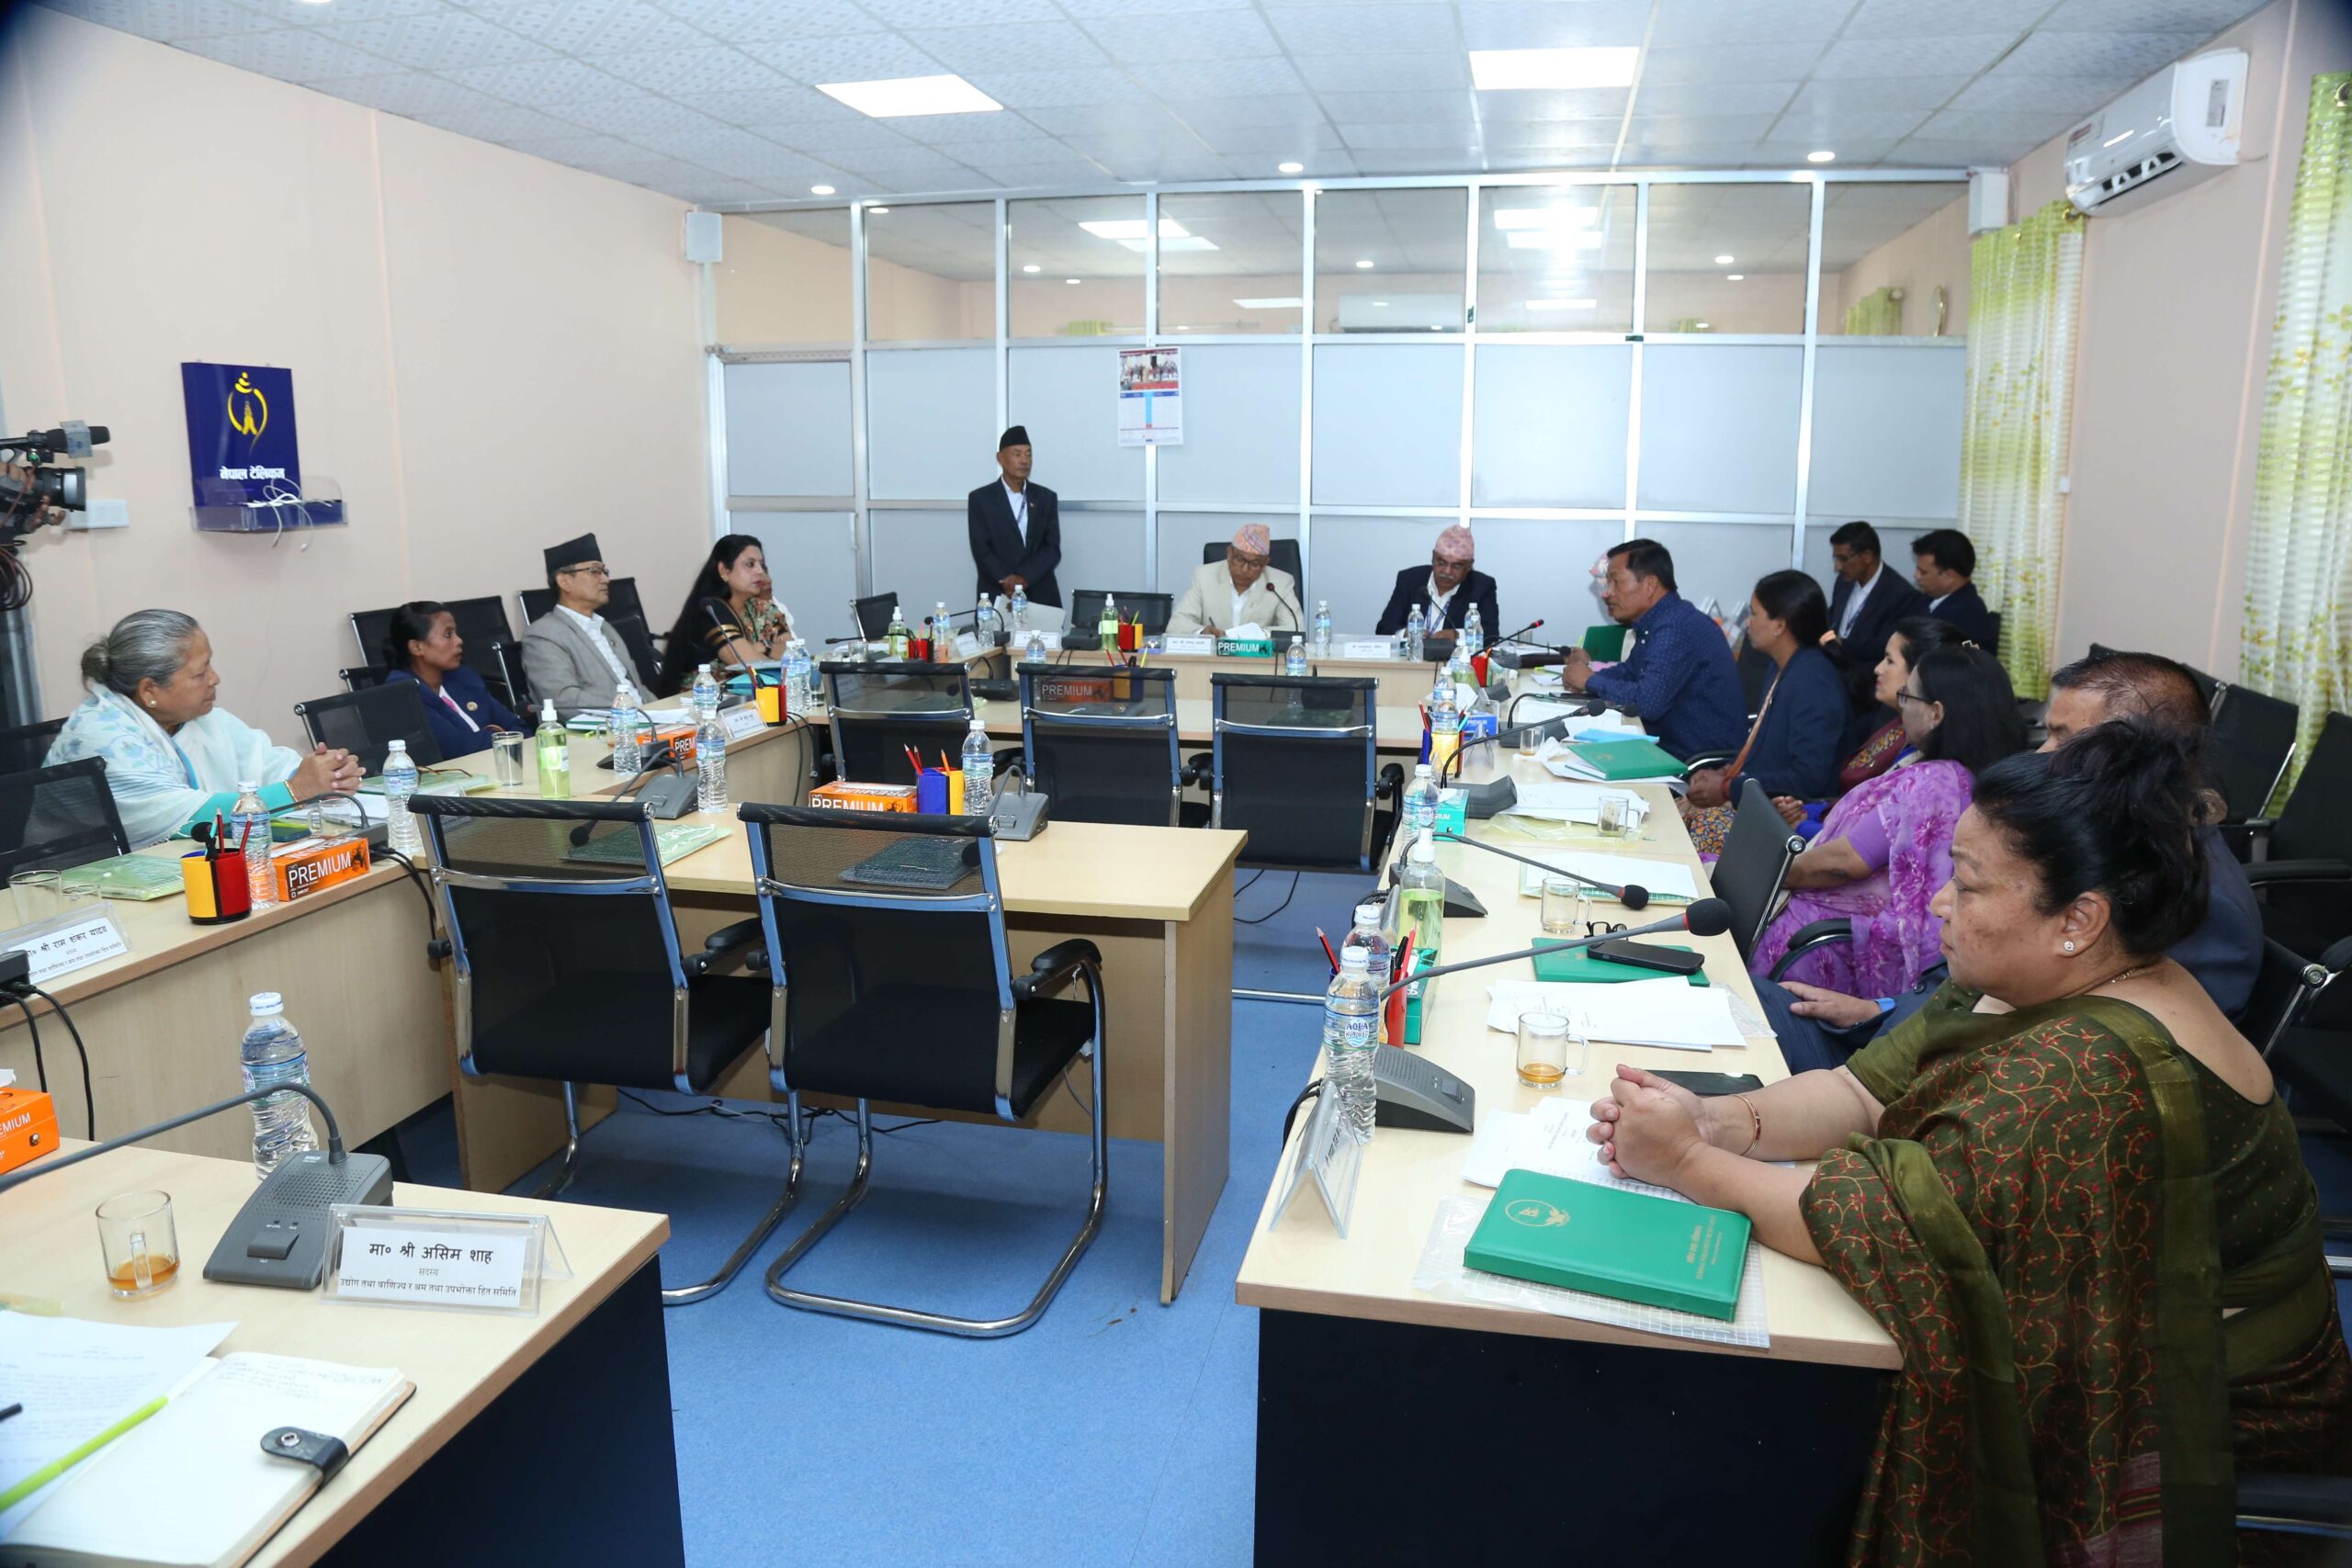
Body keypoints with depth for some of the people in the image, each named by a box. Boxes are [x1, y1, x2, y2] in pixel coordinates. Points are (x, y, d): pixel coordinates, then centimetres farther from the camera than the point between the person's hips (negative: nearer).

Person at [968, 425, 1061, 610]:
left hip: (1041, 596, 2)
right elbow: (981, 551, -4)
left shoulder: (1047, 498, 9)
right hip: (997, 596, -2)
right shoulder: (980, 499, 3)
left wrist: (1024, 578, -13)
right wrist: (1009, 581, -17)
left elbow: (1053, 549, 2)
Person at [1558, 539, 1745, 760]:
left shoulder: (1676, 629, -23)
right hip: (1672, 745, 8)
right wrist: (1589, 671, 0)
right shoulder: (1655, 622, 8)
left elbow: (1648, 702, -29)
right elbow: (1631, 671, 21)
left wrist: (1591, 681, -13)